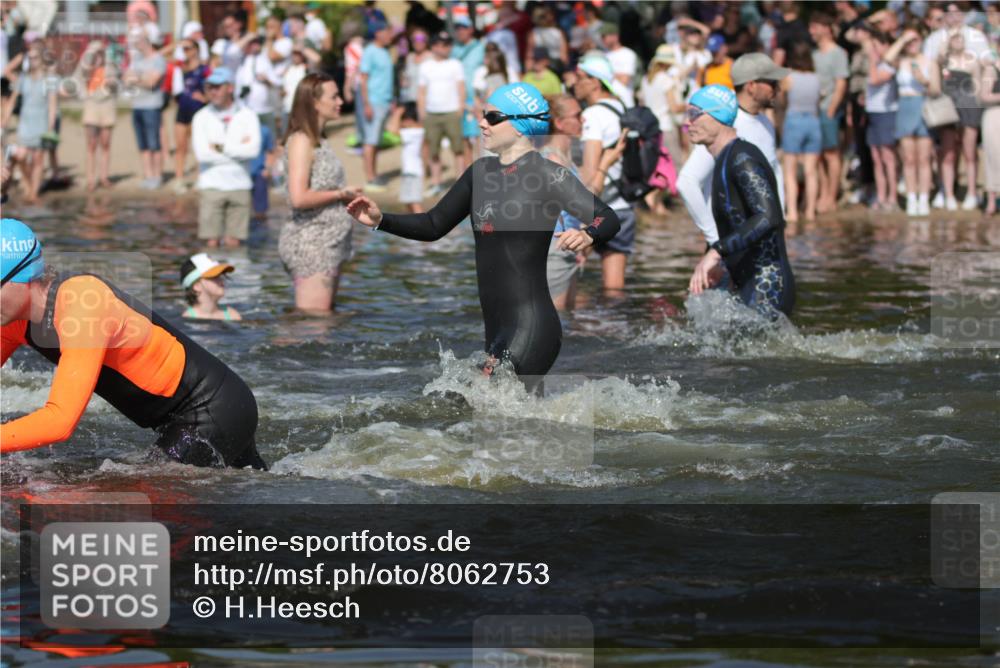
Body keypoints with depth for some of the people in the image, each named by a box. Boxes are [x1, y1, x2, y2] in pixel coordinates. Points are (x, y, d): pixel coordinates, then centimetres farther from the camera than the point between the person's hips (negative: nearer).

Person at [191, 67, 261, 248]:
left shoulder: (247, 116, 3)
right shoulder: (202, 117, 4)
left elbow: (253, 149, -12)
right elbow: (202, 152, -11)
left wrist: (221, 147, -9)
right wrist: (238, 148, -8)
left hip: (239, 185, 0)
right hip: (211, 185, 0)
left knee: (233, 242, 2)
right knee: (212, 242, -3)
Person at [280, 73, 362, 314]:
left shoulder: (319, 141, 16)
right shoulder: (301, 141, -14)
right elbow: (299, 198, -24)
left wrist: (348, 196, 8)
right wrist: (340, 194, -13)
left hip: (329, 242, 10)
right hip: (310, 242, -10)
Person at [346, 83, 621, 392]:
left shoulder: (548, 175, -9)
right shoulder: (482, 172, 14)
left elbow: (608, 219, -14)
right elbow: (434, 225, 20)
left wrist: (587, 236, -36)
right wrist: (381, 220, 7)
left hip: (530, 329, -8)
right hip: (497, 332, 8)